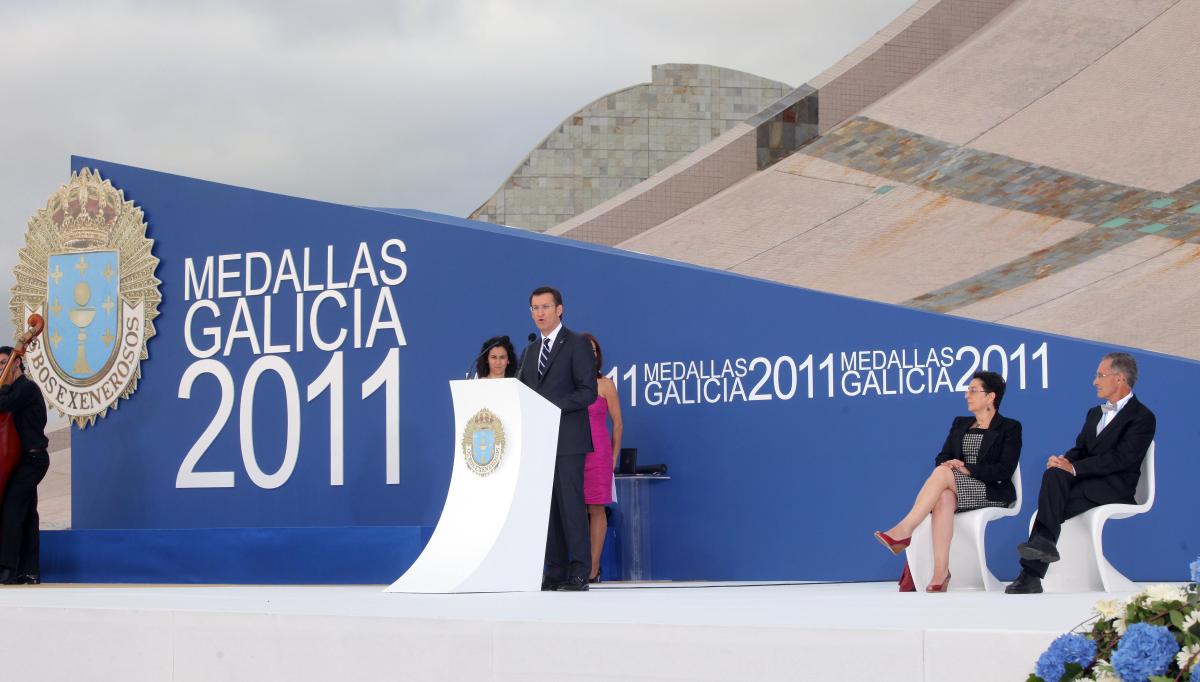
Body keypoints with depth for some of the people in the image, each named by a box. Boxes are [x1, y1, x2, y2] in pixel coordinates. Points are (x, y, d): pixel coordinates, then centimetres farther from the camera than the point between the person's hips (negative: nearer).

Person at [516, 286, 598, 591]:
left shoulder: (577, 345, -1)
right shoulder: (530, 350, 19)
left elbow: (588, 392, -9)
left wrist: (553, 405, -19)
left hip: (567, 439, -6)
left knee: (570, 503, -9)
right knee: (547, 506, 4)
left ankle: (579, 573, -8)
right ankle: (555, 572, 7)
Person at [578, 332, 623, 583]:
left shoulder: (605, 385, 2)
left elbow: (617, 423, 7)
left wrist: (613, 457, 7)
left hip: (597, 452, -2)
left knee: (596, 508, -2)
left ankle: (593, 568, 1)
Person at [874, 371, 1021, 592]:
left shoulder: (1010, 428, 4)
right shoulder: (960, 424, 22)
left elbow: (1005, 470, -9)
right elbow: (942, 457, 12)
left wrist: (968, 469, -19)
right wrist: (947, 464, -13)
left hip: (993, 492, -4)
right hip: (958, 489, 4)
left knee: (942, 473, -31)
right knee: (944, 498, -36)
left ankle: (904, 530, -35)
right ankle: (940, 572, -46)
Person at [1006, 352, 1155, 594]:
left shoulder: (1142, 417, -3)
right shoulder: (1095, 413, 24)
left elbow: (1123, 458, -16)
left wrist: (1074, 468, -22)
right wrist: (1064, 460, -9)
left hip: (1114, 488, -6)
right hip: (1086, 483, 6)